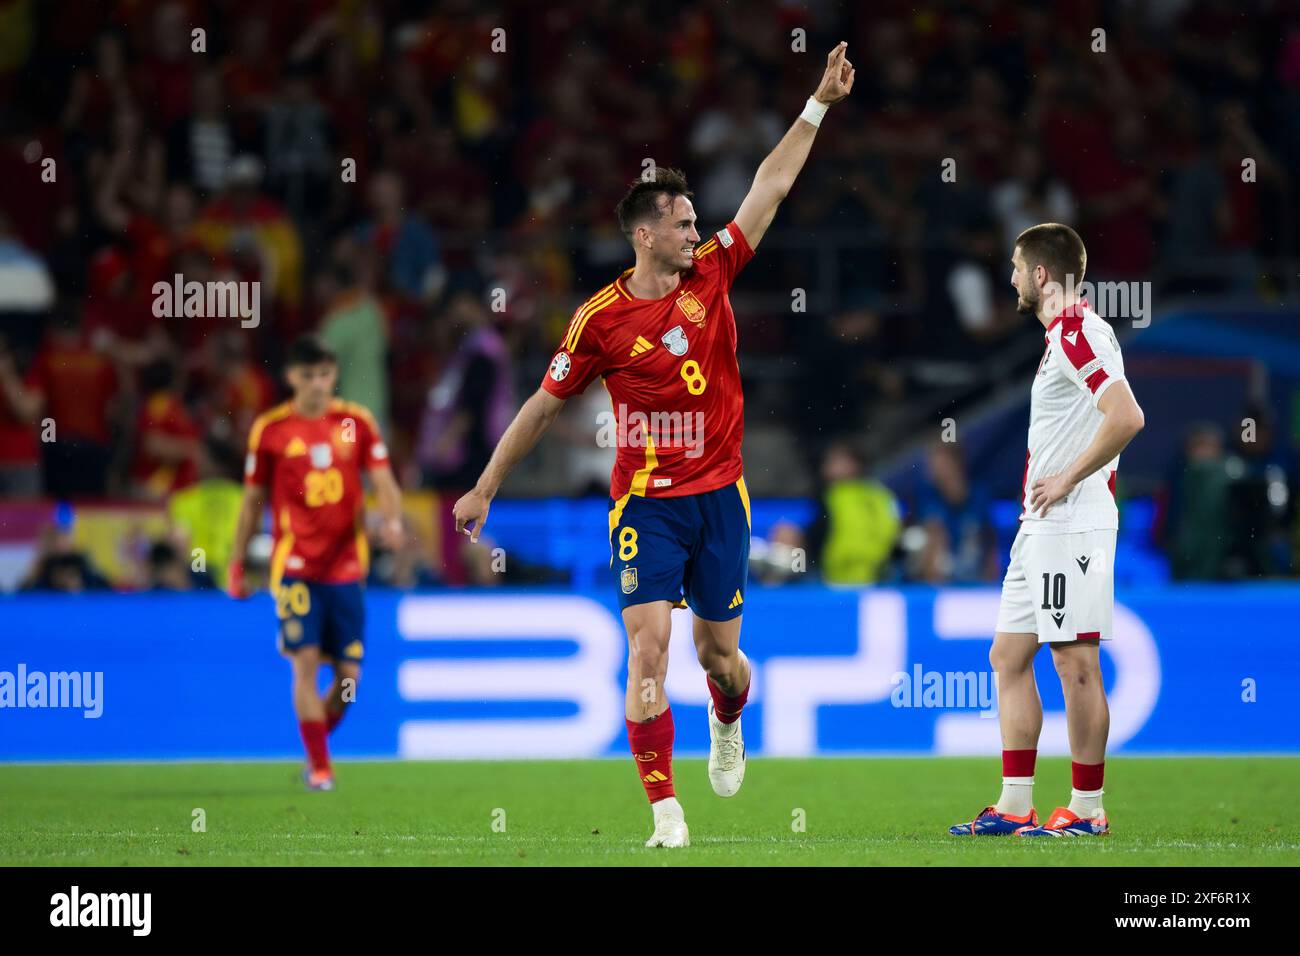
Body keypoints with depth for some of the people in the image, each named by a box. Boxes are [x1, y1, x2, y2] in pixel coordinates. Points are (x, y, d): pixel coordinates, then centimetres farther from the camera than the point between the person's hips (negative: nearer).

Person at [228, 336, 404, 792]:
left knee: (349, 675, 1)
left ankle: (315, 748, 24)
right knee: (306, 661, -12)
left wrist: (393, 520, -19)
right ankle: (318, 767, -6)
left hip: (346, 564, 2)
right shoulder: (270, 429, 1)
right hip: (294, 564, -2)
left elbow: (383, 482, 2)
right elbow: (253, 501, 8)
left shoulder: (356, 422, 5)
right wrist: (236, 563, 8)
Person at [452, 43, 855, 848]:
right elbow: (543, 407, 5)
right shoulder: (601, 319, -5)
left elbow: (772, 186, 5)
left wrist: (822, 103, 4)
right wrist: (485, 489, 8)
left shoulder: (713, 276, 2)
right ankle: (666, 811, -12)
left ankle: (728, 726, 47)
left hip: (718, 495, 3)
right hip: (645, 502, -3)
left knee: (720, 653, 10)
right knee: (649, 645, -14)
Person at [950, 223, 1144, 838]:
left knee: (1075, 664, -6)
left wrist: (1068, 480, -18)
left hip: (1072, 528, -11)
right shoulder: (1062, 336, 18)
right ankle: (1014, 807, 13)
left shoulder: (1079, 334, -14)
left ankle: (1087, 810, -1)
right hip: (1040, 528, 11)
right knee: (1008, 656, 10)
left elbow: (1127, 418, -26)